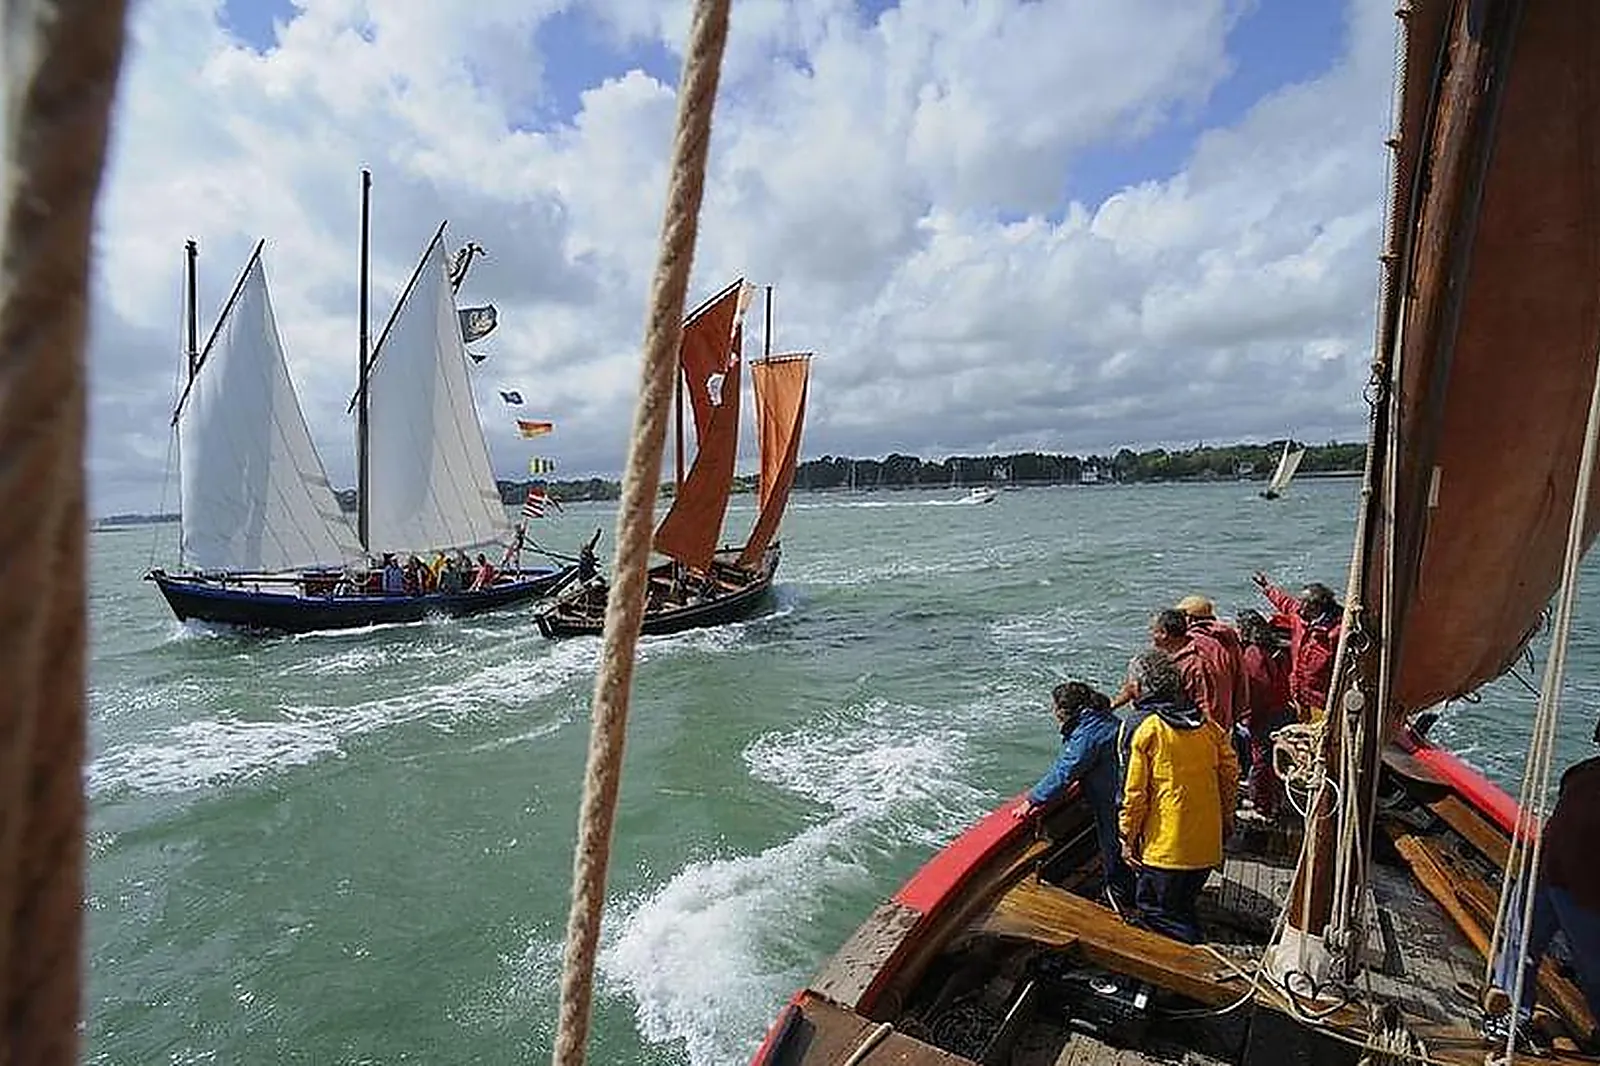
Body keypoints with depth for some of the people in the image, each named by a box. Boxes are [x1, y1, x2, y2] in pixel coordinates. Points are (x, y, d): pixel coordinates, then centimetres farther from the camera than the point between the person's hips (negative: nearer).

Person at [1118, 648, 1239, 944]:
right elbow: (1230, 770, 9)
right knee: (1183, 907, 24)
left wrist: (1128, 837, -2)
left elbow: (1135, 793, -13)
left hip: (1165, 846, -7)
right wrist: (1226, 817, 23)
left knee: (1155, 913, 7)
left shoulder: (1147, 731, -16)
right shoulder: (1207, 724, 2)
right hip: (1207, 842, 7)